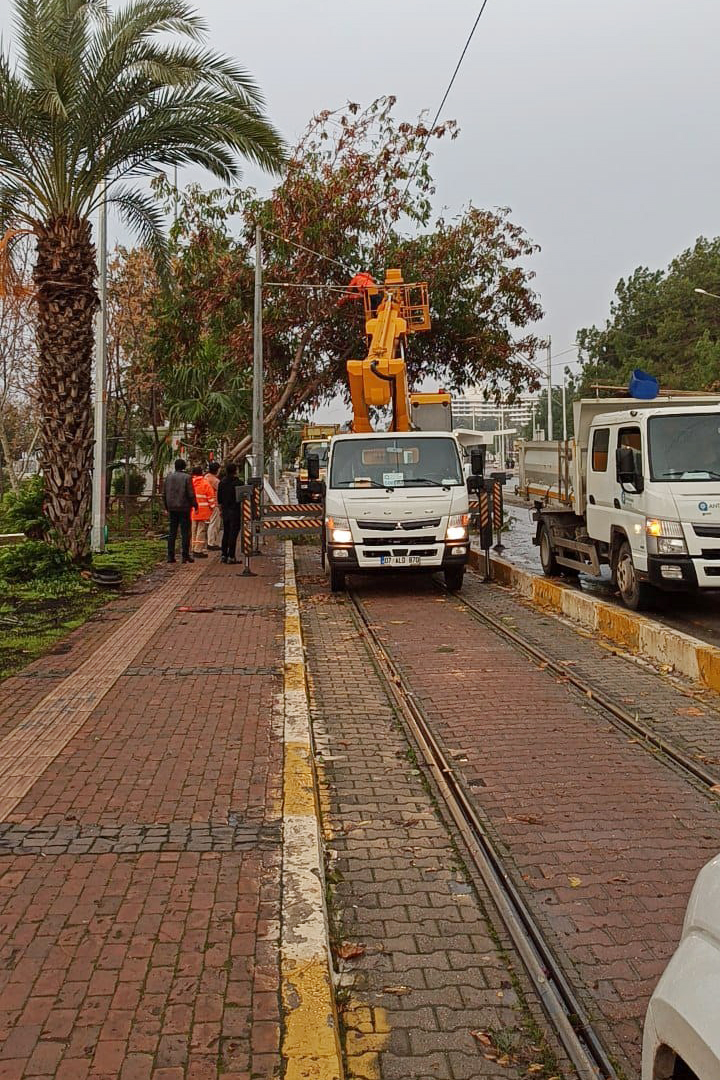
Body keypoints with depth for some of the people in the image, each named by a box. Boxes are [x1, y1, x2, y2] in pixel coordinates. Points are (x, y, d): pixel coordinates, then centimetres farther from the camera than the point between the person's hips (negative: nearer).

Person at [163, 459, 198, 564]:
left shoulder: (168, 477, 7)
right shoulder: (187, 477, -8)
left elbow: (164, 494, 11)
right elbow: (191, 494, -11)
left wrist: (167, 507, 19)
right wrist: (195, 505, 0)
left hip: (172, 509, 4)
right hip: (184, 508, -4)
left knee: (172, 532, 9)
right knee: (185, 532, 0)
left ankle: (170, 556, 7)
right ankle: (185, 556, -2)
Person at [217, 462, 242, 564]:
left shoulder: (222, 482, 5)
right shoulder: (237, 482, -12)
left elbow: (219, 498, 10)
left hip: (225, 510, 6)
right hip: (235, 510, -6)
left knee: (225, 532, 15)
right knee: (233, 533, -2)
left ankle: (223, 555, 16)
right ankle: (231, 556, -3)